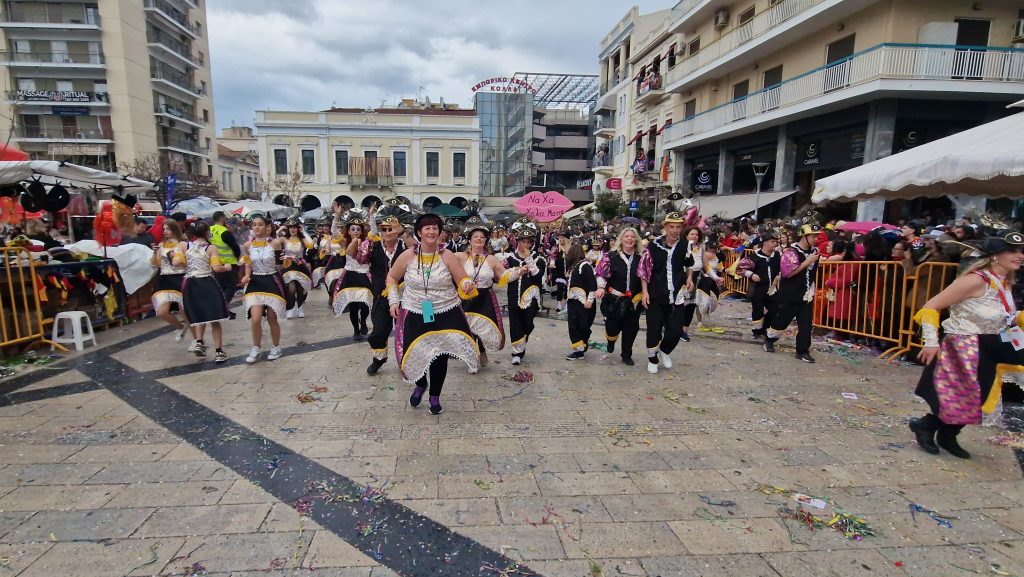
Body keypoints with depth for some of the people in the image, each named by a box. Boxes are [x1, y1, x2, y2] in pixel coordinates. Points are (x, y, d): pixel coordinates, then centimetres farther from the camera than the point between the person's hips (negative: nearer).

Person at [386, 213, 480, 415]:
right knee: (414, 354, 3)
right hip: (414, 315, 1)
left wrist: (467, 285, -26)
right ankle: (421, 385, 39)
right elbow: (392, 278, 10)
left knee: (440, 356, 6)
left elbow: (462, 279, -3)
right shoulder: (408, 255, -4)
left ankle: (435, 396, 31)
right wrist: (394, 301, 1)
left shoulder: (447, 255, -7)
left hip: (445, 314, 0)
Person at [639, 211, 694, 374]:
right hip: (655, 296, -2)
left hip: (676, 296, 2)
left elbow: (689, 264, 20)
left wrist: (689, 277, 4)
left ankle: (664, 351, 34)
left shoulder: (685, 246, -1)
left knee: (676, 331, 4)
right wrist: (645, 291, -8)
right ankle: (652, 359, 28)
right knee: (654, 330, 5)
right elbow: (644, 269, -4)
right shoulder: (653, 245, -10)